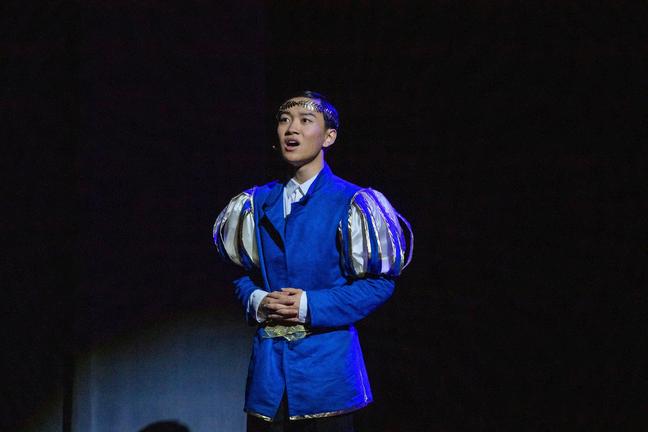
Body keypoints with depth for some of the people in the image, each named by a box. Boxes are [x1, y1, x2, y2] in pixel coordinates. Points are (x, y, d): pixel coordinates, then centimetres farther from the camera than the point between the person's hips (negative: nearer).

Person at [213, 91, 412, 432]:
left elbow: (380, 281, -6)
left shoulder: (352, 205, -6)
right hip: (268, 364, 4)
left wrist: (312, 307, -15)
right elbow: (242, 271, 16)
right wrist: (256, 301, -7)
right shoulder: (257, 204, 8)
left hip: (326, 366, -3)